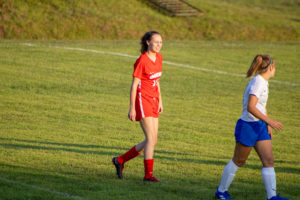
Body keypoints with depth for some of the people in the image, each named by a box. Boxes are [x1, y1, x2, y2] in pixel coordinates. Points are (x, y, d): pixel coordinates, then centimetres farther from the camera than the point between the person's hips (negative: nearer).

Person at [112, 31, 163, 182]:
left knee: (152, 141, 7)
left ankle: (120, 160, 20)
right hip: (142, 100, -8)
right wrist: (132, 108, -13)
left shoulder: (159, 58, 10)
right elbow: (134, 85, -12)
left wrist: (160, 101, 18)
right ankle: (148, 174, -7)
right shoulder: (141, 61, -13)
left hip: (153, 101, 8)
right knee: (151, 138, -13)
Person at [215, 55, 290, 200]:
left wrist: (268, 125, 21)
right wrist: (269, 121, -33)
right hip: (248, 126, -9)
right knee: (238, 161, 5)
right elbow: (250, 107, -31)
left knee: (269, 161, -2)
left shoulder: (263, 82, 11)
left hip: (260, 127, 9)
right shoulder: (257, 83, -19)